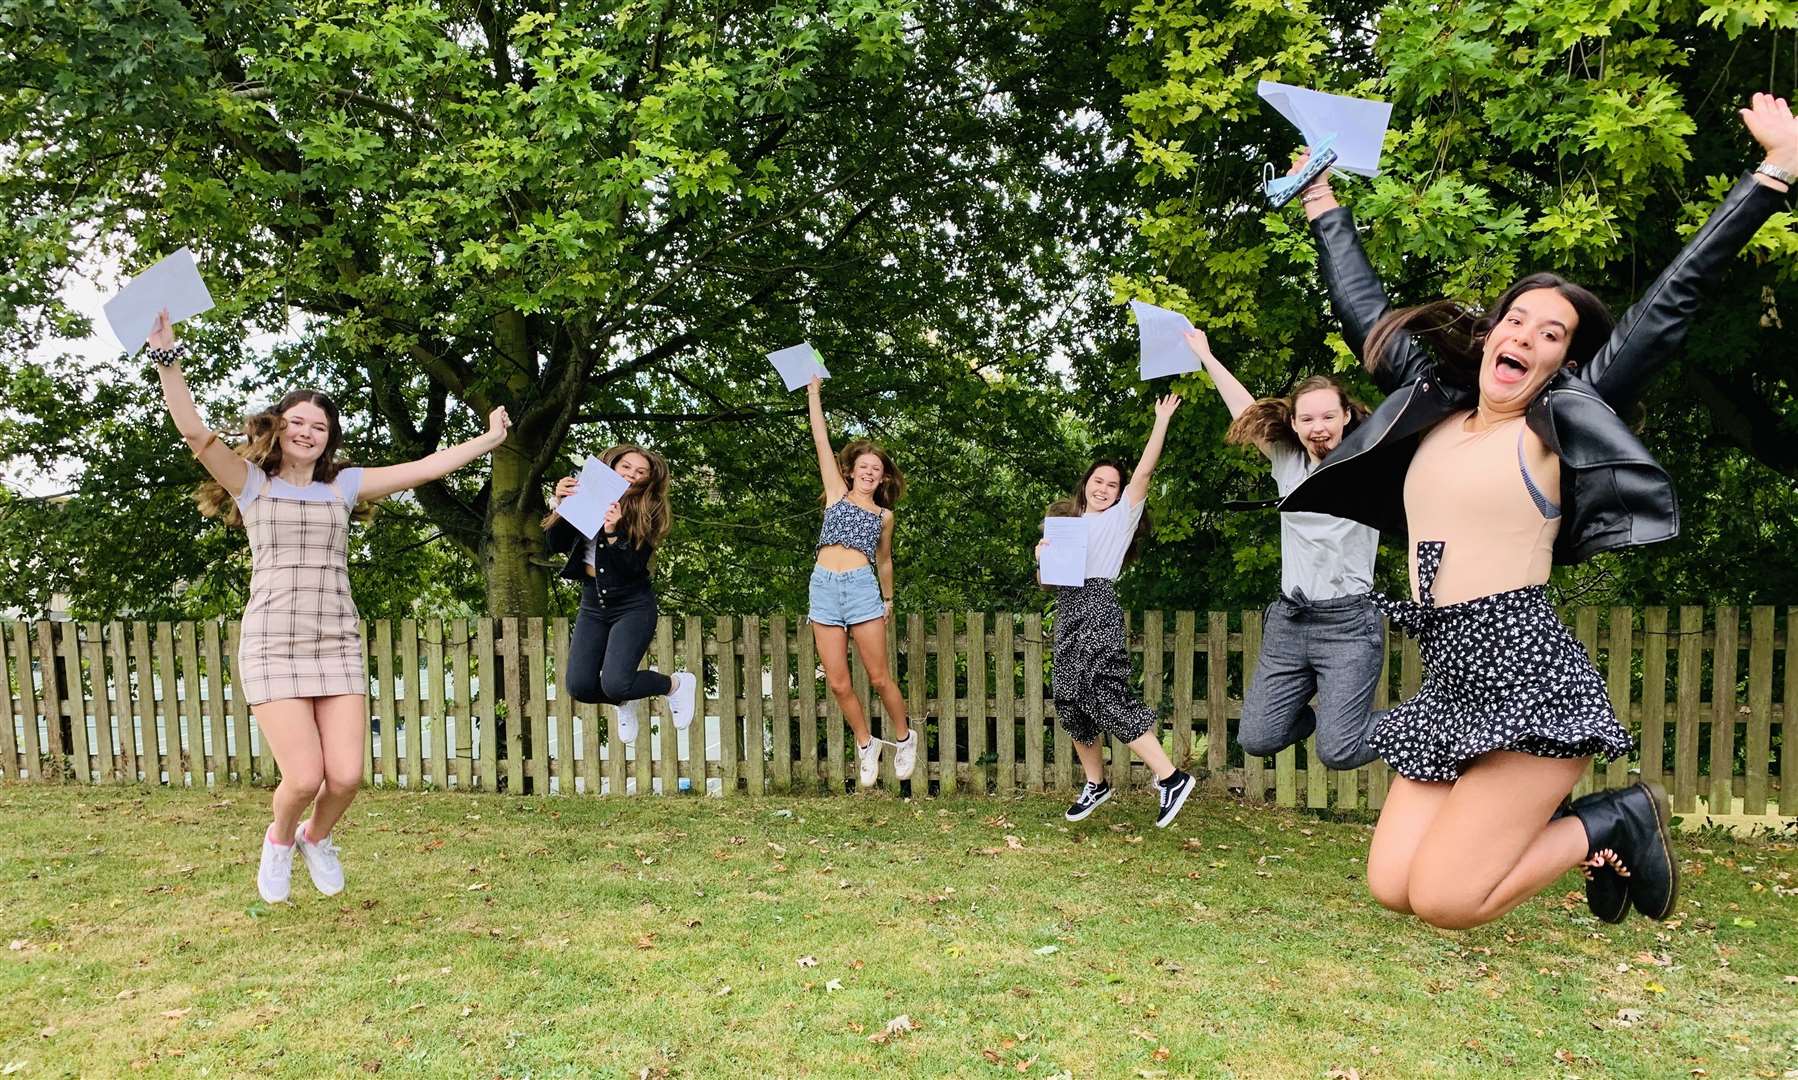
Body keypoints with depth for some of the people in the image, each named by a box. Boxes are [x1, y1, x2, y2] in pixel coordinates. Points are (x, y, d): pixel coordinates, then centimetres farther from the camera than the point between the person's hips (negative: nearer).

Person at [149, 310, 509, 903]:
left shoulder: (342, 485, 13)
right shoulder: (252, 483, 7)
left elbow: (423, 469, 14)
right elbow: (195, 433, -8)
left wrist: (488, 438, 16)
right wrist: (167, 357, -18)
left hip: (338, 643, 3)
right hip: (274, 646, -3)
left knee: (346, 776, -5)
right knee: (305, 777, -11)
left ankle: (317, 837, 30)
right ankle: (280, 839, 26)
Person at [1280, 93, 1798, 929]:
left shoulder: (1558, 421, 0)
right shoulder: (1435, 406, 13)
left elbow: (1671, 303, -2)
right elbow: (1366, 312, 23)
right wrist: (1323, 203, 30)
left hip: (1527, 674, -6)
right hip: (1449, 683, 6)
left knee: (1444, 901, -12)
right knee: (1392, 887, -1)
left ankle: (1616, 821, 13)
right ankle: (1573, 834, 21)